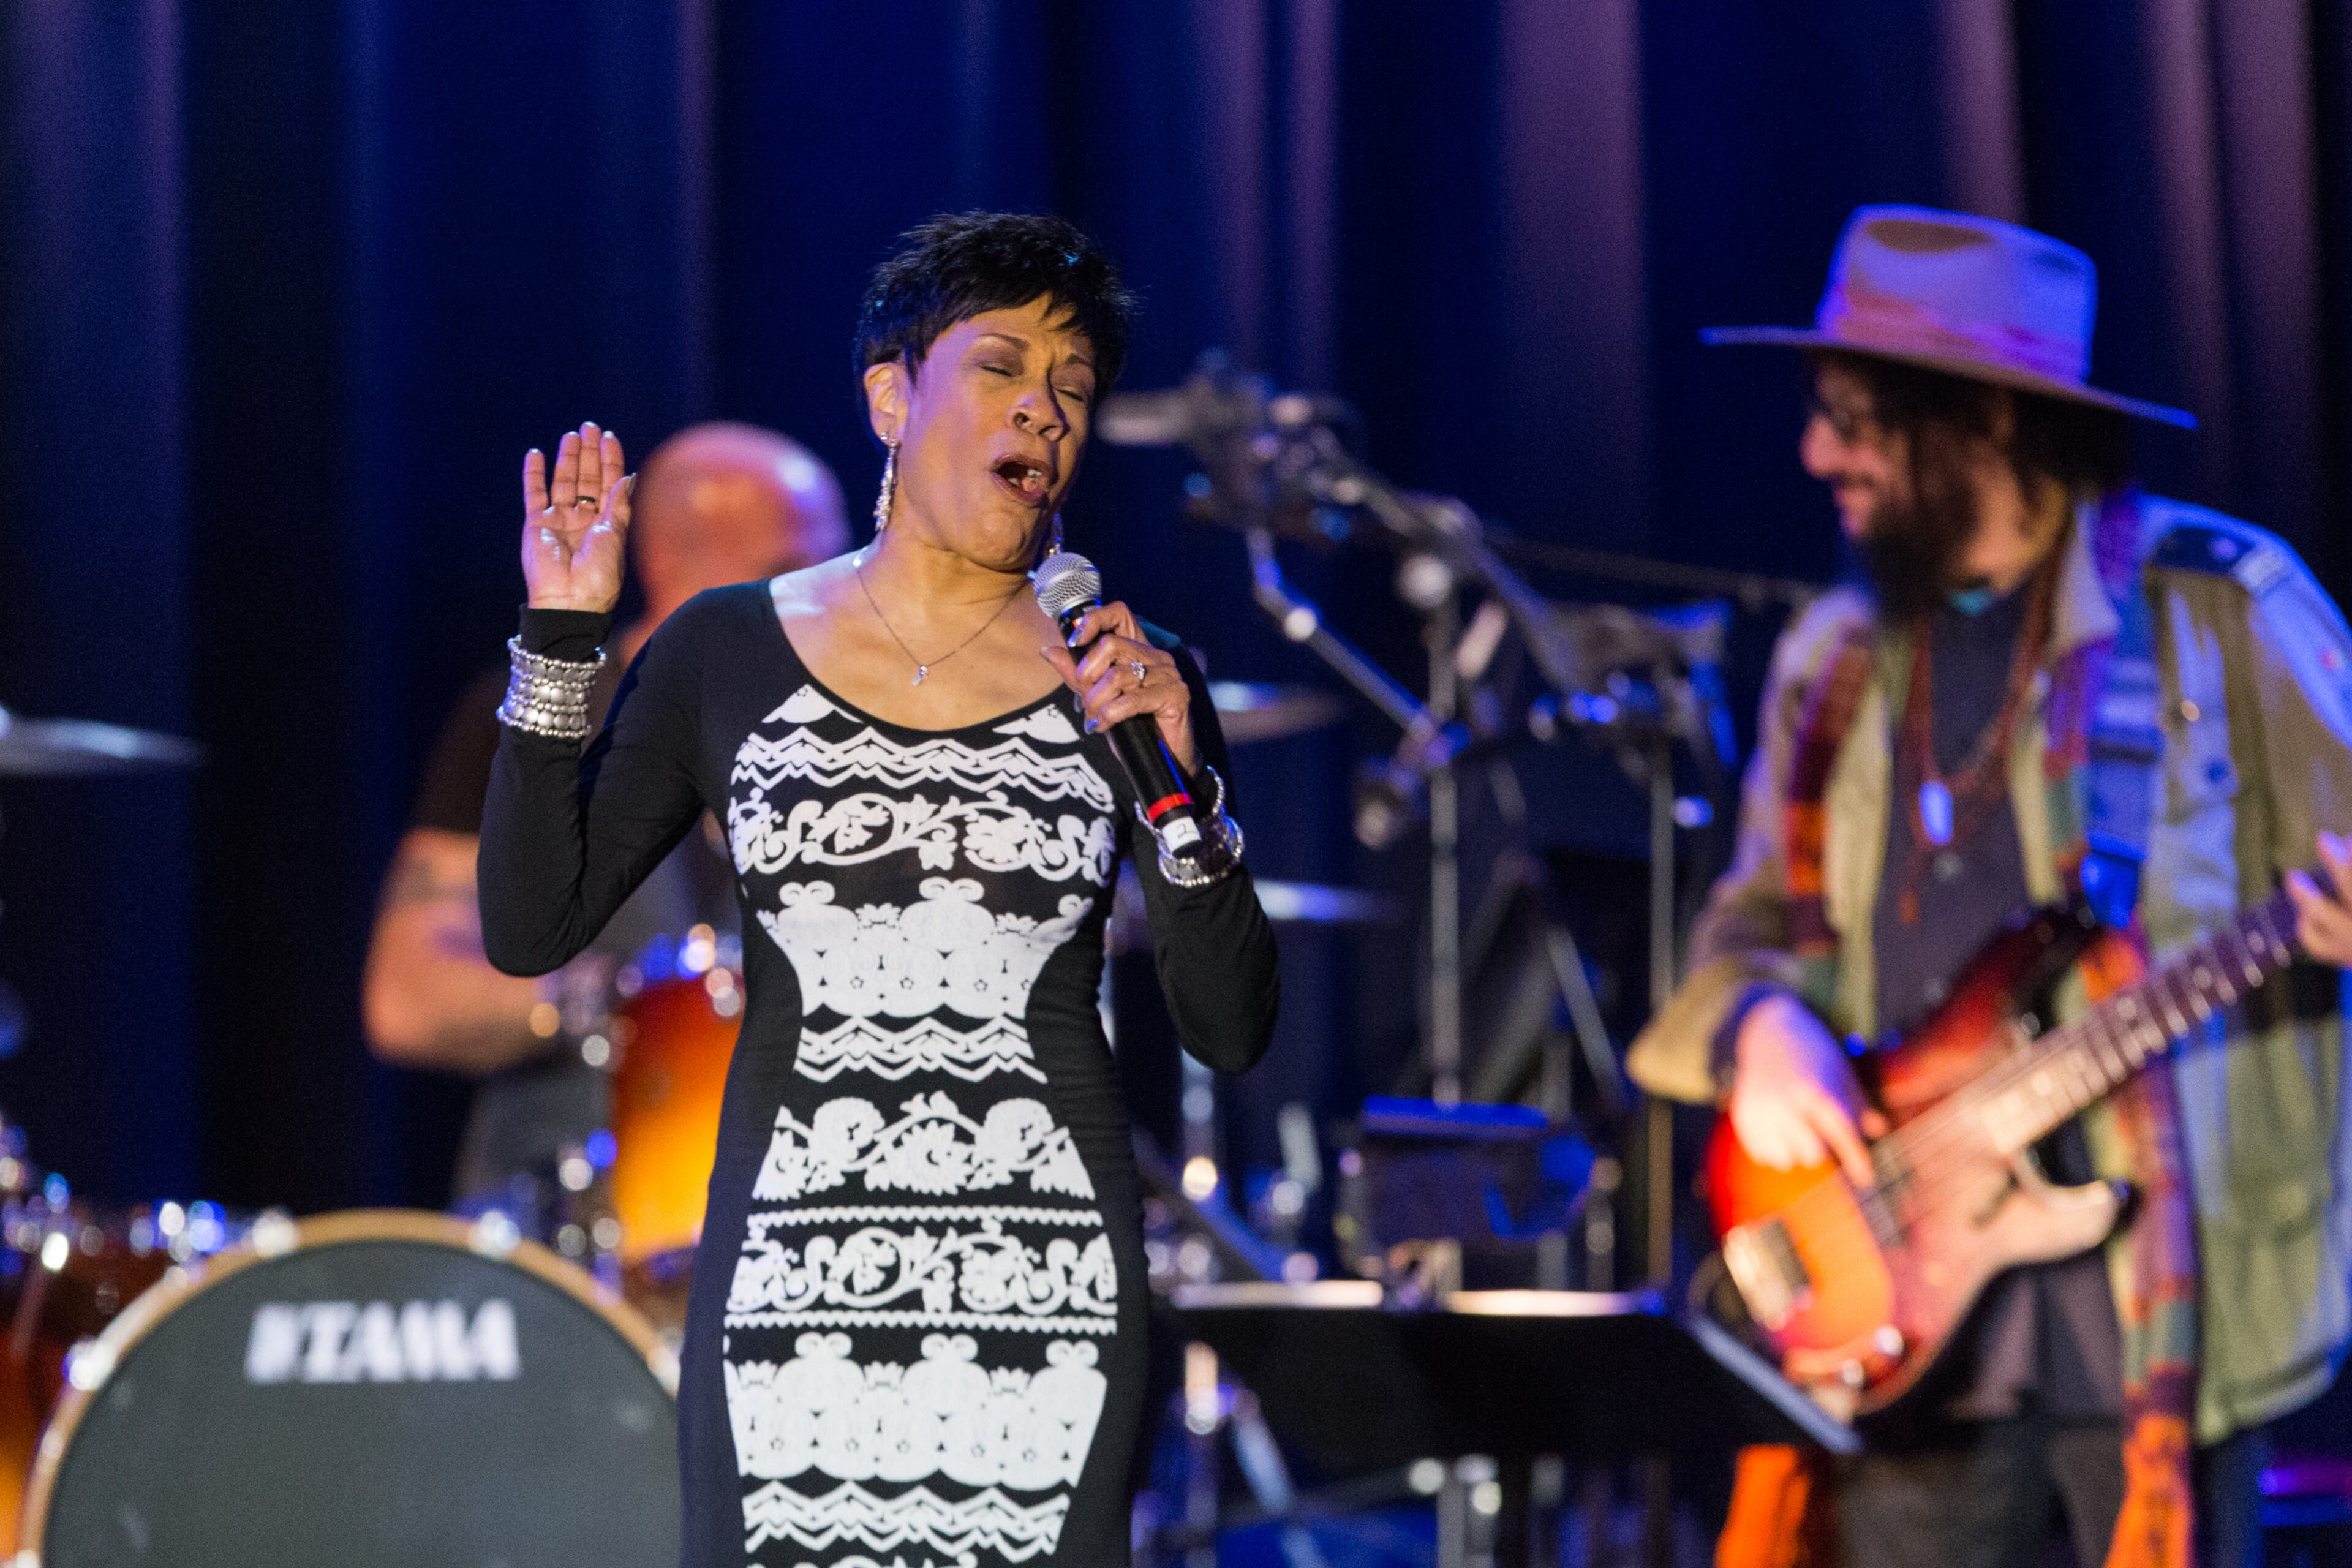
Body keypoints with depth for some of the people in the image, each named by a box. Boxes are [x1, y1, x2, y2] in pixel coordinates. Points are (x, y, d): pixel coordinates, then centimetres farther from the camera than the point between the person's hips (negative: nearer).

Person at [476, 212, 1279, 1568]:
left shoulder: (1126, 680, 6)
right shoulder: (731, 651, 6)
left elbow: (1232, 1032, 3)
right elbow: (527, 931, 3)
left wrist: (1180, 787, -10)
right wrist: (563, 641, -3)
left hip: (1042, 1287, 0)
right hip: (789, 1282, 0)